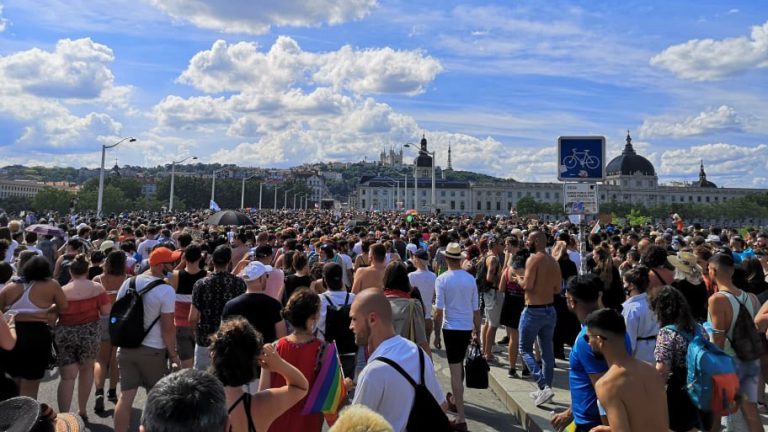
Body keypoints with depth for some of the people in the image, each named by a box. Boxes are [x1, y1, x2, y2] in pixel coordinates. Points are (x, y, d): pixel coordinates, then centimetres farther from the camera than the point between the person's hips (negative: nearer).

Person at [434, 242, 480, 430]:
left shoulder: (442, 279, -11)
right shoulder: (470, 279, 0)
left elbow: (439, 310, -12)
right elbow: (476, 309, 3)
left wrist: (436, 331, -1)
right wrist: (477, 332, 14)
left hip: (451, 328, -4)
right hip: (467, 327, 4)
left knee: (455, 371, 0)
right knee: (459, 365, 25)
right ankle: (455, 399, 45)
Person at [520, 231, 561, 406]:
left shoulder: (533, 259, -16)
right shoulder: (554, 262, 6)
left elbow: (527, 285, -22)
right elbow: (557, 289, 9)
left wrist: (519, 279, -3)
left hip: (533, 311, -7)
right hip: (550, 310, 7)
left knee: (525, 349, 4)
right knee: (547, 351, 13)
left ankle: (544, 387, -8)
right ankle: (546, 387, 22)